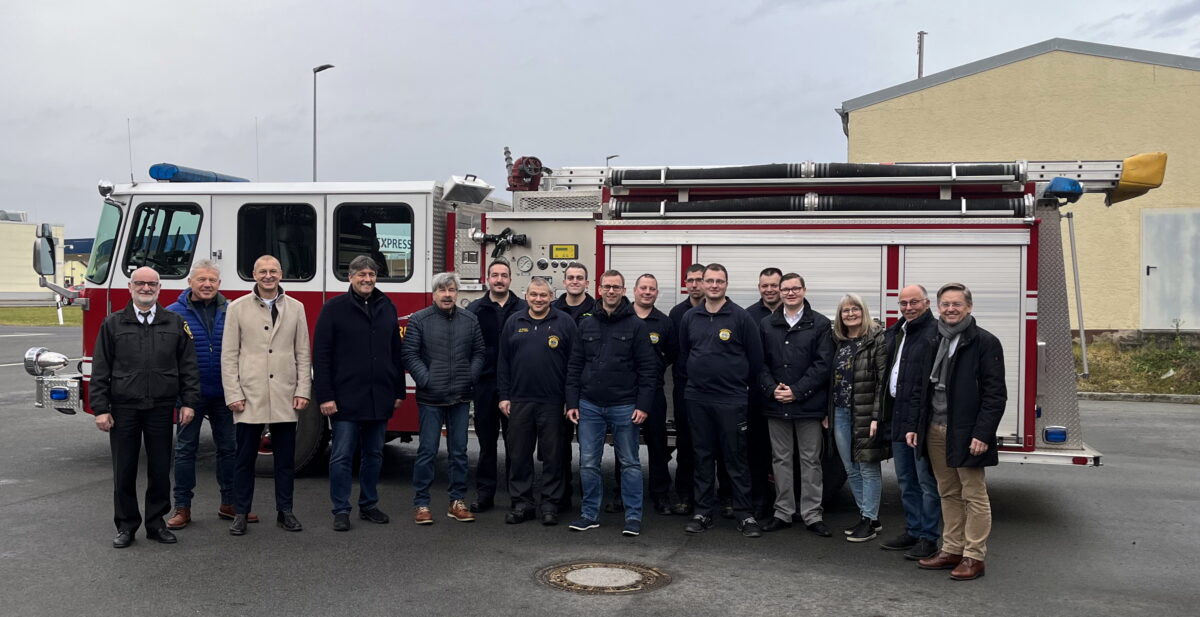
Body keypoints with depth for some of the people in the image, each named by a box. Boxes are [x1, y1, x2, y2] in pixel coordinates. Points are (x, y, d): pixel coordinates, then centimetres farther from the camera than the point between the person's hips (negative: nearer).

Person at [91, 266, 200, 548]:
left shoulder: (176, 324, 6)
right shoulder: (113, 324, 4)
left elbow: (188, 367, 6)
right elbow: (100, 371, 2)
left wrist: (189, 402, -1)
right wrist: (100, 408, -4)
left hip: (161, 409, 1)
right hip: (124, 409, -1)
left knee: (160, 469, 7)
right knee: (124, 470, 6)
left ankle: (156, 522, 19)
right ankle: (126, 525, 17)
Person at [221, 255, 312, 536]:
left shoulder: (295, 308, 8)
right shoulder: (237, 308, 3)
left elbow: (303, 354, 7)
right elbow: (229, 355, 0)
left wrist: (303, 391, -1)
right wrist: (233, 394, -7)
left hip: (285, 397, 2)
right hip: (249, 397, -1)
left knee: (285, 457, 8)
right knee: (245, 457, 5)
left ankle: (284, 511, 18)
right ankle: (241, 513, 15)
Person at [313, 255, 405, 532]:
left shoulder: (387, 307, 10)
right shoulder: (334, 308, -3)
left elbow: (396, 352, 14)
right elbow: (321, 354, -6)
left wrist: (399, 392, 11)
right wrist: (324, 395, -12)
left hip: (380, 399, 4)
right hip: (346, 399, -4)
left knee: (373, 455, 12)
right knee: (342, 456, 1)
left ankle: (369, 505, 24)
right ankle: (341, 511, 10)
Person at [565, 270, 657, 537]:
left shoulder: (637, 325, -2)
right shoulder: (586, 325, 7)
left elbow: (647, 368, -5)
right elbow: (574, 366, 8)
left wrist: (643, 405, -11)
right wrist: (572, 402, 2)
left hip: (624, 407, -3)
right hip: (590, 406, 3)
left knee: (629, 463, 5)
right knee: (588, 463, 7)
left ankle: (633, 517, 13)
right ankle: (590, 514, 18)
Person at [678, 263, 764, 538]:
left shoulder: (741, 317, -5)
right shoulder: (690, 317, 7)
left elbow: (756, 356, -2)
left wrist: (743, 384, 4)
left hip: (732, 400, -4)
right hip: (697, 399, 4)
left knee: (736, 458, 2)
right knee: (702, 458, 11)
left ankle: (744, 514, 10)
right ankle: (703, 512, 19)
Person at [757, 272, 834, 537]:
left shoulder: (820, 324, 0)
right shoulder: (766, 324, 9)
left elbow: (823, 365, -7)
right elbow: (760, 363, 6)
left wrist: (797, 391, -14)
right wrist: (772, 389, -10)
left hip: (809, 404, -3)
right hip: (776, 404, 3)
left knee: (810, 460, 4)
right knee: (780, 460, 10)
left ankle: (812, 515, 12)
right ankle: (782, 513, 18)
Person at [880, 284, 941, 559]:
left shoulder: (936, 332, -13)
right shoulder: (895, 333, 15)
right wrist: (886, 408, 16)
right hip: (899, 416, 9)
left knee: (927, 481, 0)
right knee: (906, 481, 17)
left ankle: (929, 538, 9)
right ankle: (913, 531, 28)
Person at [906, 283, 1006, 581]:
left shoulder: (985, 342, -7)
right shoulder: (934, 341, 13)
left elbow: (995, 394, -11)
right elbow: (923, 387, 16)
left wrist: (982, 433, -18)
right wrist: (913, 425, 10)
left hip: (966, 433, -6)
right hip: (935, 430, 6)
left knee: (974, 495, 2)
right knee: (948, 494, 13)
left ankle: (974, 557, 8)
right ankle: (951, 550, 21)